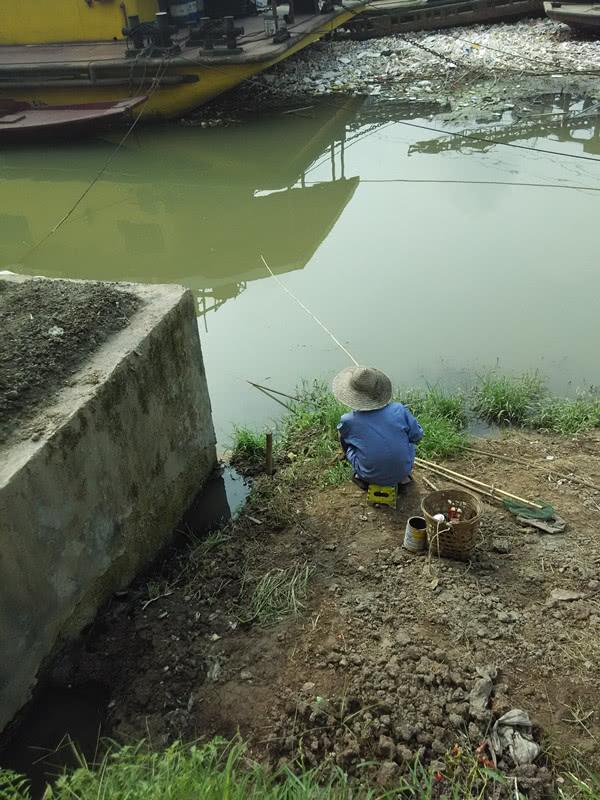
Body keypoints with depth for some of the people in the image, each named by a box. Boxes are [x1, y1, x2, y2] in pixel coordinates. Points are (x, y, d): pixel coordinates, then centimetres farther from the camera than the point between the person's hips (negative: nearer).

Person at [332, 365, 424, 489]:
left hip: (371, 477, -1)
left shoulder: (348, 421, -18)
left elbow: (343, 436, 7)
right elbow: (417, 436, -1)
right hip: (403, 470, 1)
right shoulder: (399, 410, -17)